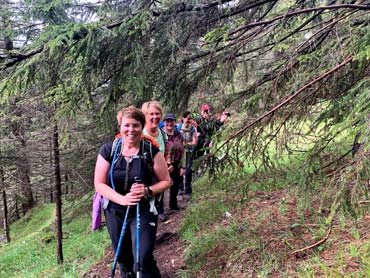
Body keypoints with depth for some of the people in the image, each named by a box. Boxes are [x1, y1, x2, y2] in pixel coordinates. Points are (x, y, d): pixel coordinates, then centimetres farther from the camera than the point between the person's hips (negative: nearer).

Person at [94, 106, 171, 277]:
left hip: (144, 211, -2)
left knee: (144, 259, -12)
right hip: (115, 212, 3)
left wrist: (148, 191, -23)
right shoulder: (108, 150, -9)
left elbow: (166, 181, -3)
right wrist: (122, 199, -23)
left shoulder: (152, 151, -11)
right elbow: (99, 184, -8)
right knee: (123, 258, 18)